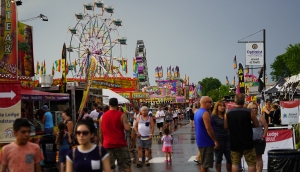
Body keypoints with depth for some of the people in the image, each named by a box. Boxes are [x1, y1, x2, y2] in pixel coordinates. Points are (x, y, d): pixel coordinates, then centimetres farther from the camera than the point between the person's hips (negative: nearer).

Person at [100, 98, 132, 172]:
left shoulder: (103, 116, 7)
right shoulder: (121, 115, -4)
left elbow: (100, 132, 10)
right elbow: (127, 128, -15)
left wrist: (102, 143, 19)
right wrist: (126, 122, 6)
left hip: (107, 144, 3)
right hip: (120, 144, -2)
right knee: (126, 165, 7)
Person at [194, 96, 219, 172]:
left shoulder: (198, 112, 13)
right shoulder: (205, 113, -18)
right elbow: (208, 128, -23)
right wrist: (215, 141, -19)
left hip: (201, 141, 10)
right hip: (206, 142, -10)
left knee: (203, 163, 18)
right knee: (205, 164, -5)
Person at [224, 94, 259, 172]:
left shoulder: (228, 113, -4)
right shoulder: (249, 112, -10)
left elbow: (225, 126, 3)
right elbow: (256, 125, -1)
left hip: (234, 142, 2)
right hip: (247, 142, -2)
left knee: (235, 163, 10)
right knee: (251, 163, 7)